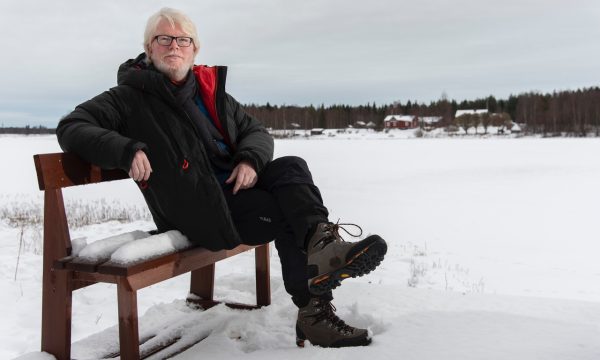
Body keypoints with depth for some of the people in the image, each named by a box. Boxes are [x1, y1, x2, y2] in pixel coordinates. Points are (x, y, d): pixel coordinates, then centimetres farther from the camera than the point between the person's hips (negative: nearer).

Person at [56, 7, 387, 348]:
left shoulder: (211, 91, 20)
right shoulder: (130, 97, 4)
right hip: (197, 208, -5)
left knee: (292, 167, -23)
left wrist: (251, 159, -7)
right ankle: (314, 309, -25)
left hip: (238, 183, 6)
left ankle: (322, 242, -38)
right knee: (287, 214, -24)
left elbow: (257, 131, 19)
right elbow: (71, 128, -5)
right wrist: (126, 149, -24)